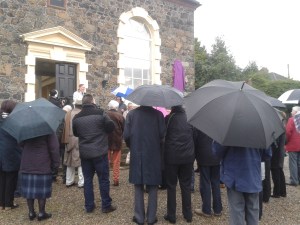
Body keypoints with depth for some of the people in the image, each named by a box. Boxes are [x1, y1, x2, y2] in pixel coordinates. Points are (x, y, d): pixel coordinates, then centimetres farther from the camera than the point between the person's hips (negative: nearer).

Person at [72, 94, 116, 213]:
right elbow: (111, 127, -5)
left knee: (87, 179, 12)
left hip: (84, 153, 4)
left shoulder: (76, 117, 1)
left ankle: (89, 206, 19)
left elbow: (75, 133, 13)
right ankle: (106, 205, 13)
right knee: (103, 179, 6)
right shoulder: (100, 114, -11)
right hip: (100, 152, -3)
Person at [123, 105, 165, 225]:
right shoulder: (158, 114, -5)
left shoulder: (131, 114, -3)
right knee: (152, 186, 11)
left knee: (138, 186, 12)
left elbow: (126, 135, -7)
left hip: (136, 154, 1)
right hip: (153, 154, -1)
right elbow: (162, 134, -10)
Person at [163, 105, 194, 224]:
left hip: (172, 156, -3)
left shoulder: (169, 118, -8)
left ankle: (171, 215, 14)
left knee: (171, 186, 8)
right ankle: (188, 215, 21)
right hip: (188, 156, 3)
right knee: (186, 185, 13)